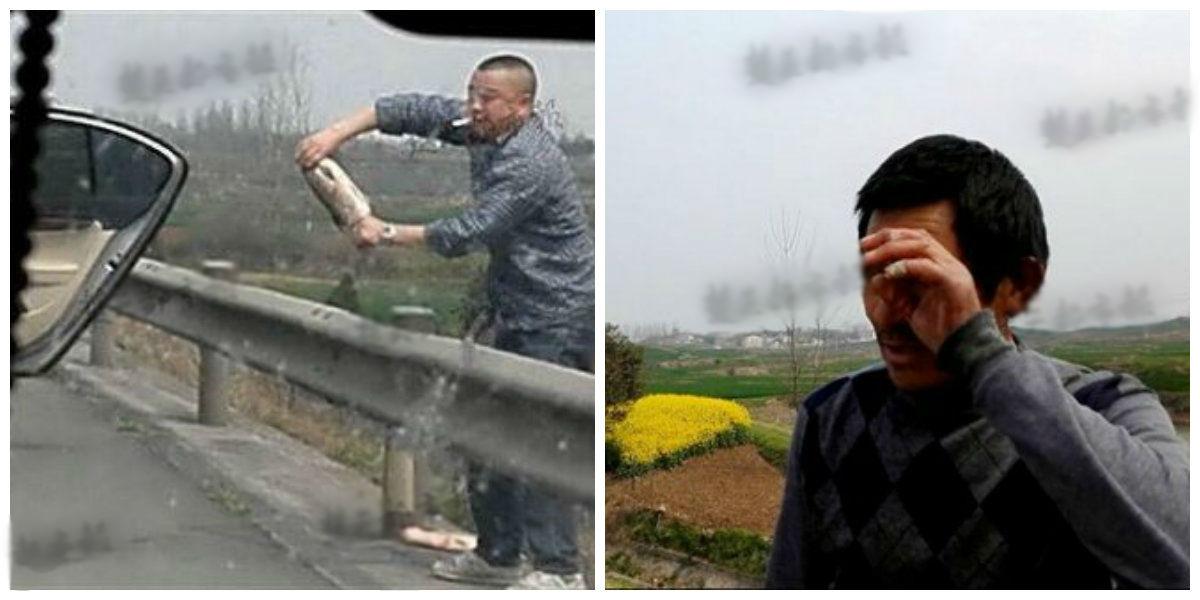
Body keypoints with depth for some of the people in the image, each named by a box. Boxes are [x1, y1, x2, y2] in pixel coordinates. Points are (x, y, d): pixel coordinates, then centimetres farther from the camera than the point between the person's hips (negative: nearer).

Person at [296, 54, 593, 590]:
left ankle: (558, 570, -4)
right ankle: (497, 555, 23)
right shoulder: (482, 129, 4)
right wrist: (337, 132, -9)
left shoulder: (528, 163, -24)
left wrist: (388, 234, -13)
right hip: (518, 314, 10)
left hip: (558, 316, -10)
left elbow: (469, 233, -24)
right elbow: (417, 110, 3)